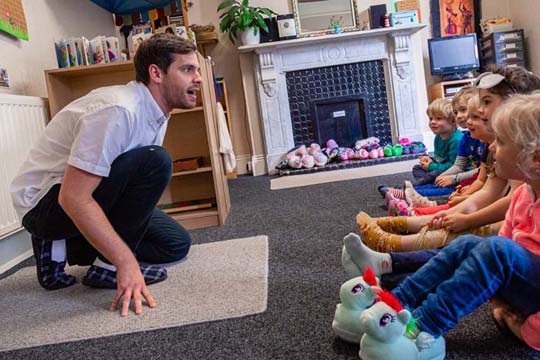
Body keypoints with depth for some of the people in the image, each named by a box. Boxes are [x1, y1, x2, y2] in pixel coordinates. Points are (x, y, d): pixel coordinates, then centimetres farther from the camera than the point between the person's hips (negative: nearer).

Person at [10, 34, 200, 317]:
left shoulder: (156, 112, 3)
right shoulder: (118, 110, -27)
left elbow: (138, 182, 14)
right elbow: (73, 198, -31)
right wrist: (126, 262, -32)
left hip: (91, 196, 9)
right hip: (46, 202, -9)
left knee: (176, 244, 6)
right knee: (154, 162, -28)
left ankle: (63, 248, 8)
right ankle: (107, 267, -15)